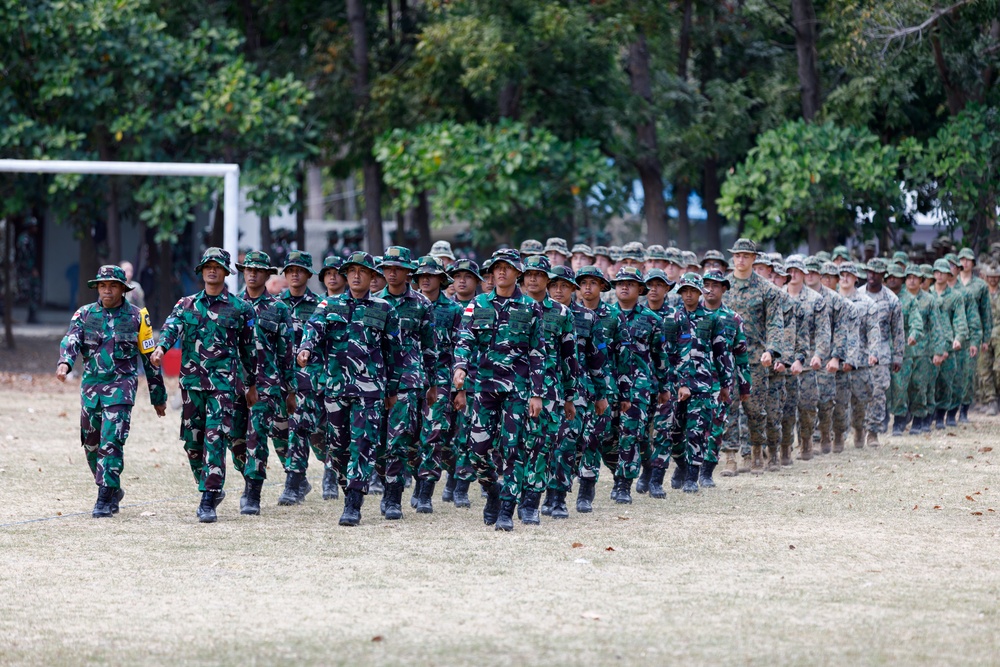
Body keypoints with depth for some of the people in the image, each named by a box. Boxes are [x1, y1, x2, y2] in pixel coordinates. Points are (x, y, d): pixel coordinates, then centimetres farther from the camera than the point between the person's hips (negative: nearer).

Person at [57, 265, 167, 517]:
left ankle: (106, 499, -12)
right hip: (91, 386, 4)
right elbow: (70, 340, -12)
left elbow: (149, 358, 7)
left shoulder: (136, 317, 1)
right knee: (92, 445, 11)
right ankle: (113, 490, 30)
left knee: (111, 442, -15)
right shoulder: (85, 314, 5)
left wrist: (158, 396, 10)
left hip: (121, 387, -4)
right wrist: (64, 363, -35)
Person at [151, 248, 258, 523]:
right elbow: (171, 327, -7)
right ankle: (211, 488, 27)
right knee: (192, 441, 8)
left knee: (216, 439, -13)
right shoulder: (187, 304, 11)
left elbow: (249, 348, 11)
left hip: (224, 383, -4)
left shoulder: (239, 308, 5)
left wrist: (252, 385, 13)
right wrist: (160, 347, -29)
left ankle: (209, 502, -14)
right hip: (191, 382, 4)